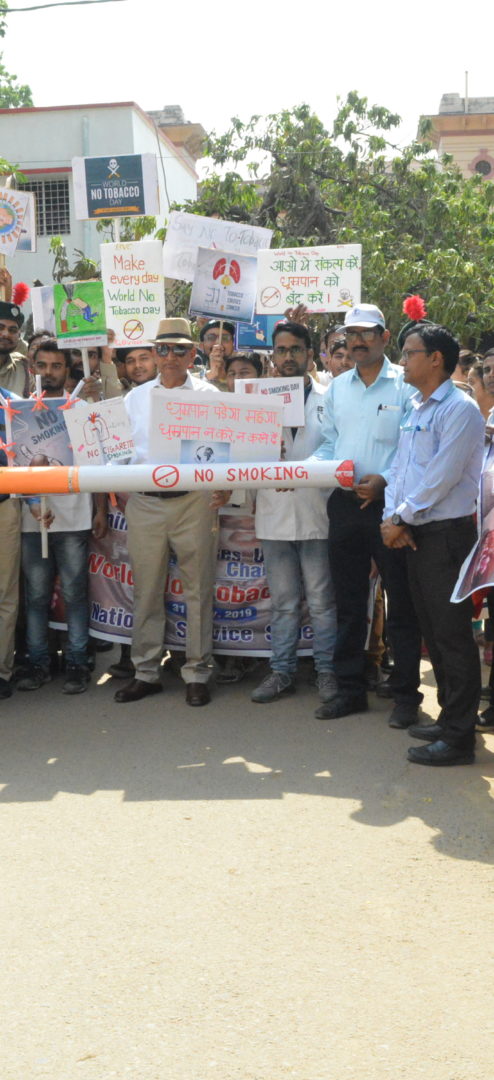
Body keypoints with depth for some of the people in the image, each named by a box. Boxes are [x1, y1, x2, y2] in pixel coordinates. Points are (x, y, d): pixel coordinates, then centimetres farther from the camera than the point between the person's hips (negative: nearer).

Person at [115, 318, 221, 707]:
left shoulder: (209, 395, 3)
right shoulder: (136, 397, 13)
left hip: (194, 500, -3)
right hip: (144, 501, 3)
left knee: (198, 590, 3)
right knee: (146, 591, 9)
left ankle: (198, 673, 14)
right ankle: (146, 672, 20)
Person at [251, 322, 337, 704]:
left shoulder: (328, 399, 2)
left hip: (317, 513, -2)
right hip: (274, 513, 3)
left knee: (321, 601, 4)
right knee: (283, 601, 11)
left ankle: (327, 671, 16)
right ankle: (282, 672, 20)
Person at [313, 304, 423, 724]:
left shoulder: (405, 384, -4)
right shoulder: (337, 387, 13)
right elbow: (330, 442, 14)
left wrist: (385, 479, -22)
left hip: (389, 502, -5)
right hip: (344, 502, 5)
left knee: (402, 602, 2)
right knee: (349, 602, 12)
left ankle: (406, 694, 13)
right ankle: (350, 689, 23)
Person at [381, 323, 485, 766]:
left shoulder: (459, 409, -12)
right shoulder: (415, 409, 16)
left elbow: (441, 477, -18)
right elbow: (399, 467, 12)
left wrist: (402, 518, -12)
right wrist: (392, 516, -3)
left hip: (447, 533, -9)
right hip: (415, 534, 9)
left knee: (452, 634, -5)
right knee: (433, 631, 14)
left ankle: (459, 737, 1)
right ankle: (449, 717, 26)